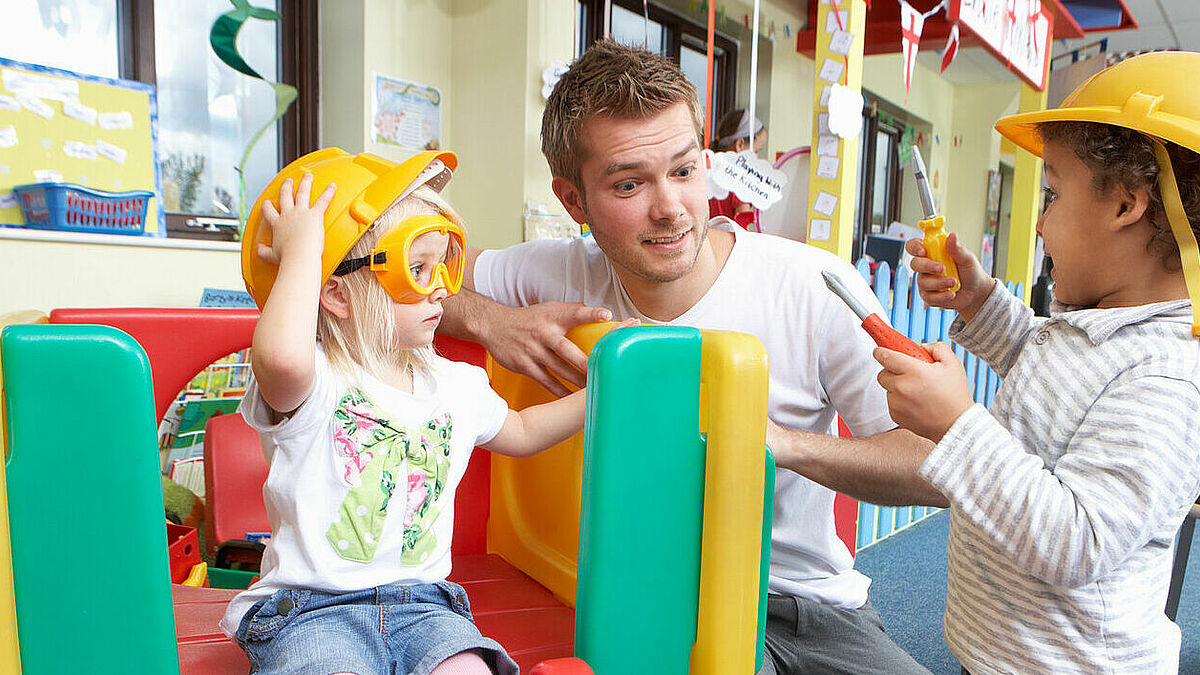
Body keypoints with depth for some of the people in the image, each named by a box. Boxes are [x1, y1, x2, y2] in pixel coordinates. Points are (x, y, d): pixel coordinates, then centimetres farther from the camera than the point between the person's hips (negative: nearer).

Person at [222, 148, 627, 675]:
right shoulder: (311, 384, -12)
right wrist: (302, 249, -27)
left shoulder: (454, 384, 9)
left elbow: (520, 432, 27)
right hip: (312, 611, -4)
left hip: (422, 601, 4)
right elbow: (282, 356, -39)